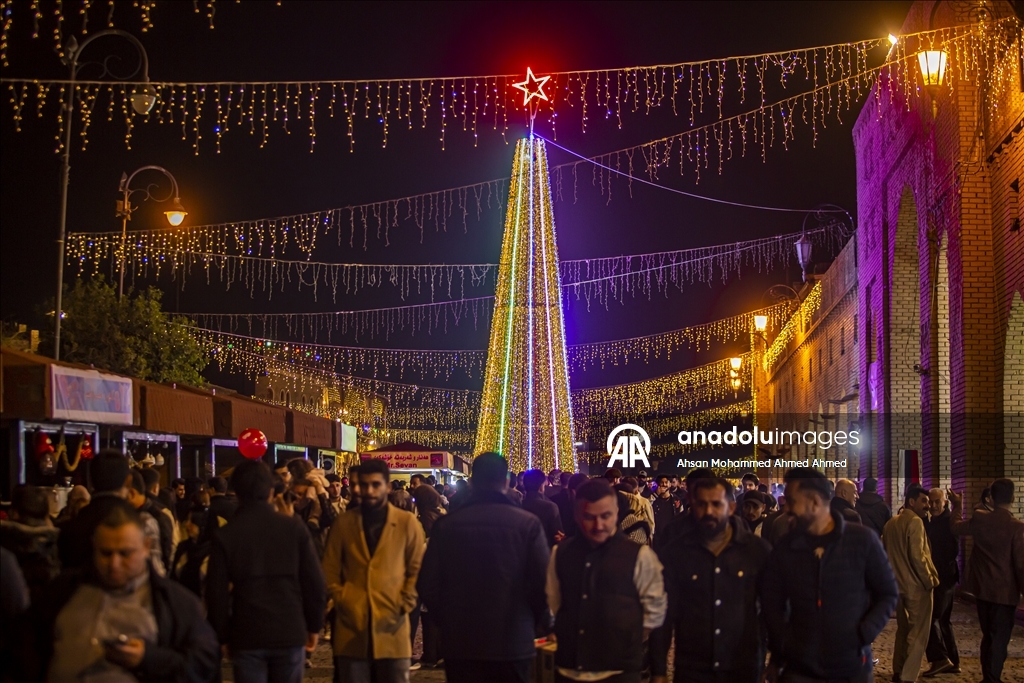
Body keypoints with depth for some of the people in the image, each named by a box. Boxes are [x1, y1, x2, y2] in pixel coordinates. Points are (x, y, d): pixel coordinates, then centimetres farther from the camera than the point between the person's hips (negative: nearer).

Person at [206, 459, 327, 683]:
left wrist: (223, 636, 8)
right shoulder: (294, 527, -3)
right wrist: (314, 626, 10)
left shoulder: (225, 535, -4)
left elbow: (217, 593, -4)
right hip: (290, 633, 1)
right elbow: (314, 583, -2)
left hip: (246, 637, -1)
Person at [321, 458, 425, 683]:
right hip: (351, 627, 1)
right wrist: (341, 601, 0)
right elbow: (330, 569, 11)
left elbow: (417, 569, 6)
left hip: (391, 626, -1)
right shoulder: (343, 523, 9)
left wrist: (404, 604, -4)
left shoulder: (407, 522, 4)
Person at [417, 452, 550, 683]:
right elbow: (544, 584, -9)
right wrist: (536, 622, 11)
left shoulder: (446, 524, -5)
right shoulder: (527, 524, -8)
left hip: (459, 641, 1)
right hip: (513, 642, -1)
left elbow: (427, 586, -3)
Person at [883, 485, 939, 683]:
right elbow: (917, 556, -19)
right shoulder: (915, 522, -14)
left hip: (898, 585, 8)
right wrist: (929, 580, -10)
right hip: (916, 585, -8)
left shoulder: (890, 523, 11)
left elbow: (884, 553, 14)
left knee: (903, 629, 19)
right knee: (918, 632, -3)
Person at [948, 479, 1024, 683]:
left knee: (988, 636, 19)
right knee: (999, 639, 2)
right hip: (1005, 591, -5)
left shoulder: (979, 520, -4)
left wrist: (957, 506, 31)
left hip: (983, 589, 5)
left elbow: (955, 527, 16)